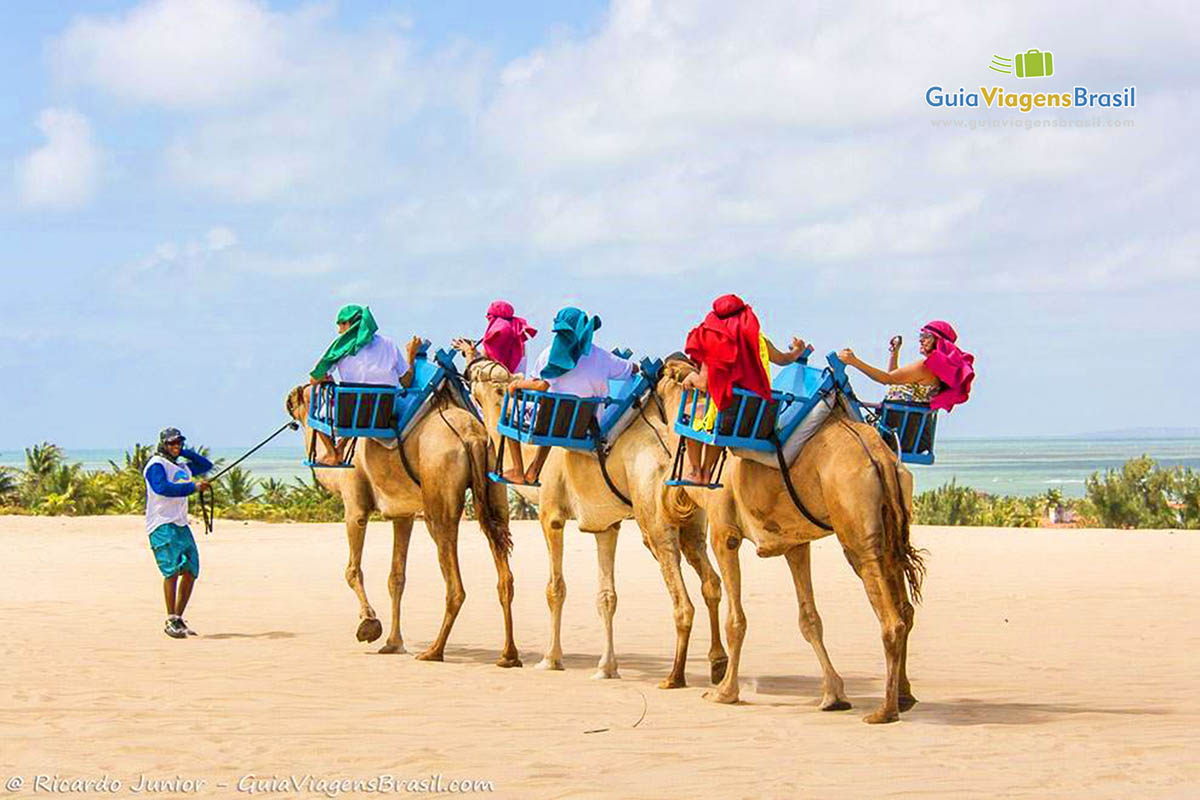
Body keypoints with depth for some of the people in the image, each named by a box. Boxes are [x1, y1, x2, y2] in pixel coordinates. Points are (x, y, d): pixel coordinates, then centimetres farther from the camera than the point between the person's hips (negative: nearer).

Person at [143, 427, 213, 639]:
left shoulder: (182, 467, 21)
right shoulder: (156, 464, -3)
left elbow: (206, 465, 33)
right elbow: (162, 488, -21)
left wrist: (184, 452, 19)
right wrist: (193, 487, -24)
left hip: (181, 525, 8)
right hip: (162, 525, -8)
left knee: (191, 571, 3)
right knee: (173, 568, -19)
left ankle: (179, 619, 12)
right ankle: (171, 621, -19)